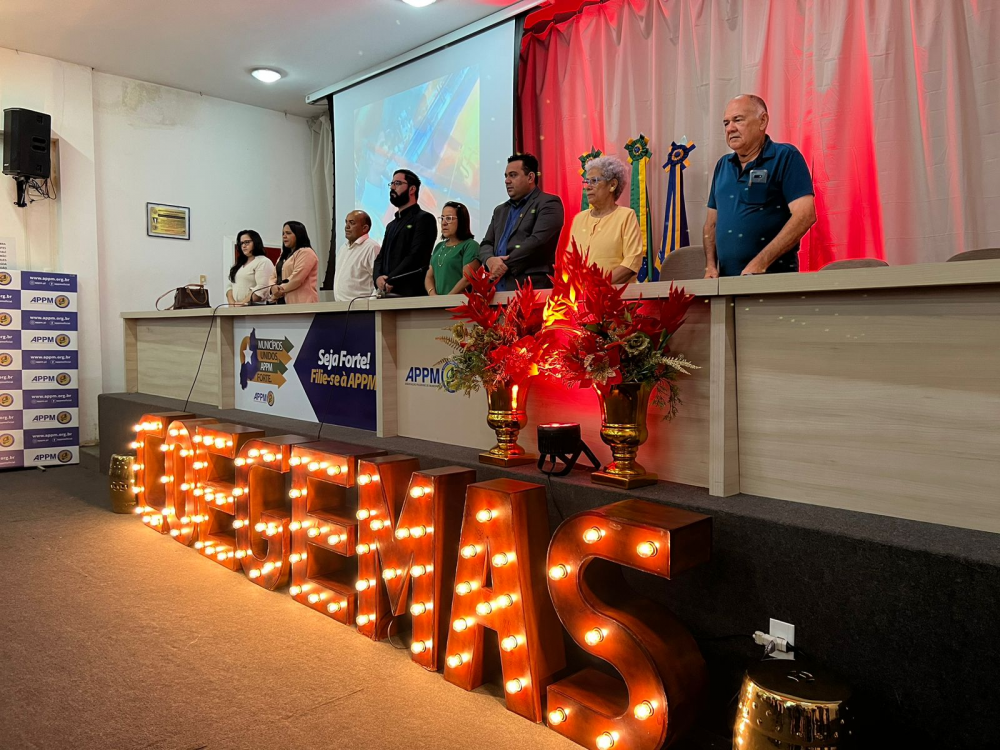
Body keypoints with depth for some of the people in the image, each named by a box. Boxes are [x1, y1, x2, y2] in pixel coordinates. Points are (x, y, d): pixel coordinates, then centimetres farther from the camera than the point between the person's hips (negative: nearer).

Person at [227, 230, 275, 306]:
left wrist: (243, 303, -17)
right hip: (236, 308, 6)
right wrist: (232, 303, -1)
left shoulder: (263, 262, -1)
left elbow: (261, 289, -13)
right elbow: (231, 286, 18)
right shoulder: (239, 264, 23)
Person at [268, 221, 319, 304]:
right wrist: (273, 287, -5)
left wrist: (280, 290, -9)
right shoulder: (284, 256, 24)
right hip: (283, 302, 8)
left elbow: (297, 277, -16)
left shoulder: (306, 253, -4)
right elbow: (274, 276, 17)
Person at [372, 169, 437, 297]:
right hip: (386, 293, 7)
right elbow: (381, 257, 17)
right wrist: (378, 278, -4)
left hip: (411, 293, -6)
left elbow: (416, 256, -13)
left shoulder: (424, 219, -2)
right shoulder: (391, 225, 24)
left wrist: (389, 280, -15)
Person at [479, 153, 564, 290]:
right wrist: (490, 260, -6)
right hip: (497, 288, 6)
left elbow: (538, 241, -12)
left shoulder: (548, 203, 1)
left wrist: (505, 265, -11)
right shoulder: (500, 210, 24)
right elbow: (486, 244, 17)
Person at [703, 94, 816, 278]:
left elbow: (805, 215, -13)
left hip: (774, 277, -5)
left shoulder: (785, 157, -4)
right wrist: (710, 266, 1)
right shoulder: (723, 165, 13)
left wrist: (759, 264, -20)